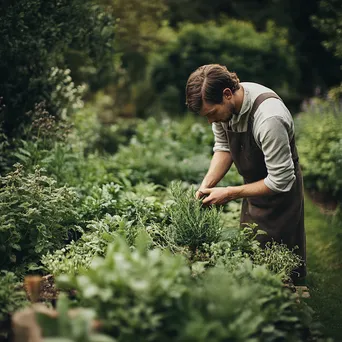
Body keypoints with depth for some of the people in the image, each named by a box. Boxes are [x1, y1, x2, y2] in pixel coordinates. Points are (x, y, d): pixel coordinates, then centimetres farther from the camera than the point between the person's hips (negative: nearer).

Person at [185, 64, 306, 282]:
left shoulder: (269, 118, -36)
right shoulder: (220, 103, -14)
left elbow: (281, 182, -29)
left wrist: (229, 194, -25)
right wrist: (207, 185, -13)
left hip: (281, 190, -7)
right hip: (254, 186, 7)